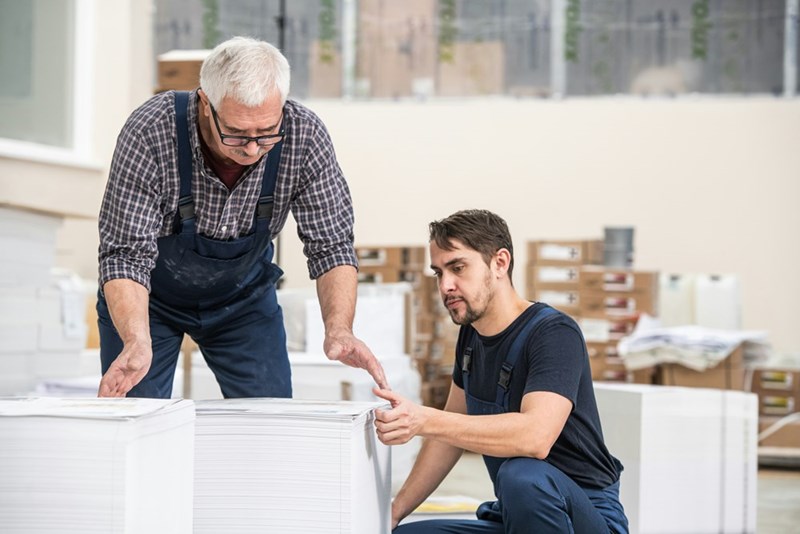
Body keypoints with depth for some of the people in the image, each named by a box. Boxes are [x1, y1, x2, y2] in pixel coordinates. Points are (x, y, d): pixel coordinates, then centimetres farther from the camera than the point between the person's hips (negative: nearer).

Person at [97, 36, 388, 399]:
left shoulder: (305, 135, -26)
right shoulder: (149, 133, -33)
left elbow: (331, 245, -19)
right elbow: (127, 254, -31)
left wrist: (339, 329, -35)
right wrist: (136, 342, -48)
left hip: (243, 294, 2)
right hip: (152, 296, -2)